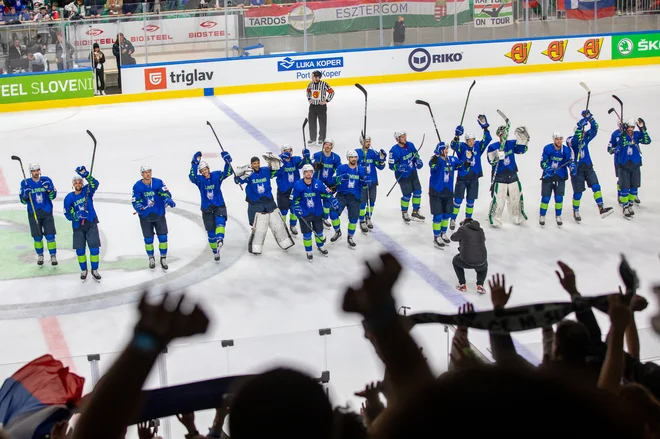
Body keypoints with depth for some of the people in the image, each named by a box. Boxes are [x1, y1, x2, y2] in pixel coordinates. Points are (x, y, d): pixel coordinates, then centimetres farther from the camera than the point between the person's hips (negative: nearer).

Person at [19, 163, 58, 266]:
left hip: (47, 212, 0)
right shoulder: (25, 183, -2)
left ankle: (53, 256, 5)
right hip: (33, 213, 0)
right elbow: (23, 200, -1)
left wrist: (49, 189, -21)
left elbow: (53, 196, -2)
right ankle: (40, 256, 25)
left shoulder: (46, 180, -2)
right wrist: (25, 195, -22)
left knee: (50, 235, -4)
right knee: (37, 237, 7)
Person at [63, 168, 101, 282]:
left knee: (94, 248, -3)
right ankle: (83, 270, 25)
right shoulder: (69, 197, -5)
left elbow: (95, 184, -25)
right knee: (80, 250, 5)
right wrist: (76, 216, -25)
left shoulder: (87, 191, -5)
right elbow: (67, 213, -5)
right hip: (78, 226, 1)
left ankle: (94, 270, 14)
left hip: (91, 224, -1)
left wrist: (86, 174, -40)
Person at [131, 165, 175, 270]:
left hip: (159, 214, 0)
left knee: (163, 237, 0)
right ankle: (151, 258, 29)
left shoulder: (158, 182, -9)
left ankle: (163, 258, 16)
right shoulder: (137, 186, -10)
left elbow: (165, 194, -11)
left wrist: (169, 201, -31)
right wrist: (139, 208, -28)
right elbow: (135, 201, -8)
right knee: (148, 239, 8)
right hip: (145, 216, 0)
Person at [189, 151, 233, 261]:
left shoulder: (216, 175, -3)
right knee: (211, 232, 4)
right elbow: (192, 177, -26)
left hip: (219, 206, -1)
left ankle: (220, 239, -48)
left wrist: (227, 161, -30)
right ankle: (215, 251, 18)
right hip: (207, 209, 1)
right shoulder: (199, 179, -6)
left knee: (220, 221, -31)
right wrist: (194, 164, -34)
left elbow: (227, 173, -16)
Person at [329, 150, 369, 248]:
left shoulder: (361, 170, 6)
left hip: (355, 197, 2)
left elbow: (364, 184, 7)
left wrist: (366, 182, -16)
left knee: (353, 218, 5)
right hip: (342, 195, -2)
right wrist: (341, 178, -31)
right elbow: (336, 181, -10)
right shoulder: (341, 168, -1)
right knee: (333, 213, -19)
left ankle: (350, 237, 26)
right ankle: (338, 232, 4)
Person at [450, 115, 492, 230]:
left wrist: (485, 128, -21)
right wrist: (456, 137, -44)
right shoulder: (462, 146, -7)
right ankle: (453, 220, 9)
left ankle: (468, 220, 27)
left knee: (470, 201, 12)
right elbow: (453, 146, -25)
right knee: (458, 200, -3)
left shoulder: (478, 146, 1)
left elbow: (487, 139, -8)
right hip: (462, 178, -3)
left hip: (474, 178, 3)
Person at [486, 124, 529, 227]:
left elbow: (521, 150, -2)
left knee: (516, 198, 15)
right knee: (498, 200, -11)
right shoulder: (493, 147, -8)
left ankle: (518, 217, 33)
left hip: (512, 177, 5)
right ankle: (494, 220, 2)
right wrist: (498, 154, -34)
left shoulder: (512, 144, 4)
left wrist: (522, 139, -15)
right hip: (499, 178, -5)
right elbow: (491, 161, -16)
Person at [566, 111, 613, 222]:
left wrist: (589, 117, -23)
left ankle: (601, 209, -11)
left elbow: (594, 128, -8)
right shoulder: (570, 140, -12)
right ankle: (575, 212, 23)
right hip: (577, 169, -4)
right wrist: (580, 125, -41)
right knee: (578, 192, 4)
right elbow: (575, 139, -35)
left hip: (588, 167, 4)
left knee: (596, 187, -8)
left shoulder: (586, 138, 2)